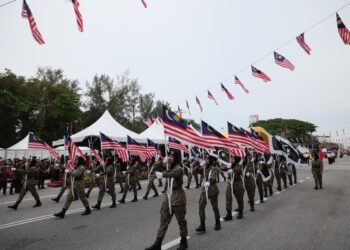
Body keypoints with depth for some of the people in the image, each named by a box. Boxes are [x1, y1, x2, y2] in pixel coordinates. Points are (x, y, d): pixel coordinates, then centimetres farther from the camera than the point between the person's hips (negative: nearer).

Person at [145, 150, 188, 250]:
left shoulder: (178, 169, -18)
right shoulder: (170, 168, 8)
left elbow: (173, 173, -40)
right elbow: (155, 168, 9)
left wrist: (162, 174, -55)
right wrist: (163, 162, -5)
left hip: (178, 197, -7)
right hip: (168, 196, 7)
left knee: (181, 220, 10)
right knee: (163, 220, 9)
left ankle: (184, 242, 29)